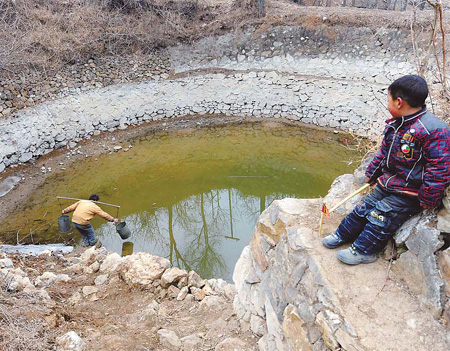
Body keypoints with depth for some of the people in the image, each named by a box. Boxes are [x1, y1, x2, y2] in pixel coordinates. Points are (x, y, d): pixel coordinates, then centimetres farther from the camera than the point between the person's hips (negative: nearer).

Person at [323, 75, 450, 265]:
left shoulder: (434, 130, -25)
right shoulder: (395, 124, 2)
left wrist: (427, 200, -18)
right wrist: (371, 174, 22)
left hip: (409, 192, -8)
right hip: (386, 184, 8)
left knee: (381, 216, -11)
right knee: (364, 207, 10)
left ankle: (363, 251, 4)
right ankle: (342, 235, 25)